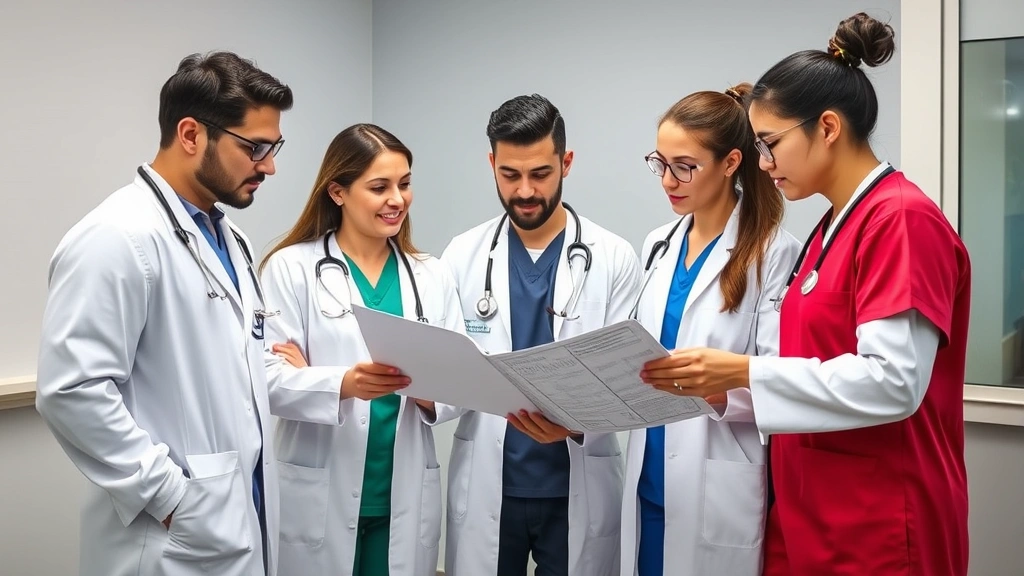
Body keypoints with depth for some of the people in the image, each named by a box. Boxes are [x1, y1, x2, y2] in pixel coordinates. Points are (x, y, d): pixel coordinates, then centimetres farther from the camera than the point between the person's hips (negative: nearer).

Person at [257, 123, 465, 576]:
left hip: (406, 496, 3)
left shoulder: (433, 276, 8)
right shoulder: (291, 267, -4)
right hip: (320, 498, -3)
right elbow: (271, 379, -11)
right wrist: (342, 384, -28)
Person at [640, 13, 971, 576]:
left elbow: (891, 381, -22)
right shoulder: (832, 227, 12)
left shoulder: (903, 219, -15)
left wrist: (745, 371, -20)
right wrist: (723, 389, 2)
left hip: (875, 528, -8)